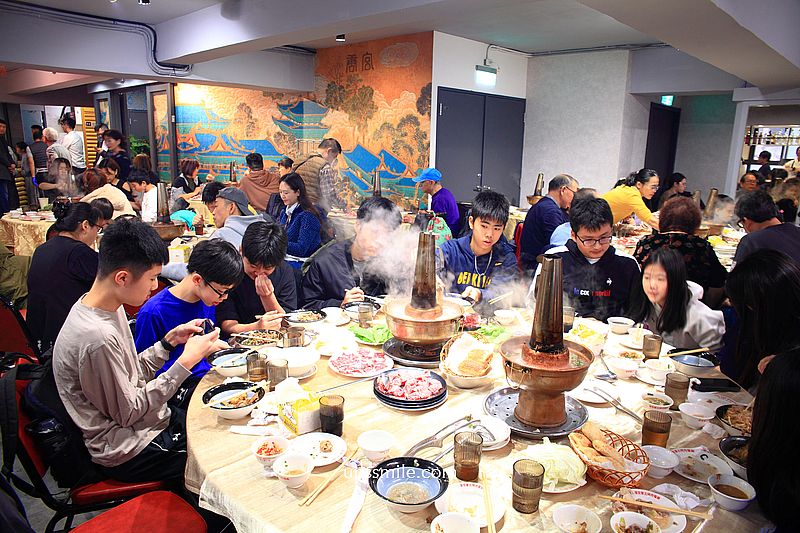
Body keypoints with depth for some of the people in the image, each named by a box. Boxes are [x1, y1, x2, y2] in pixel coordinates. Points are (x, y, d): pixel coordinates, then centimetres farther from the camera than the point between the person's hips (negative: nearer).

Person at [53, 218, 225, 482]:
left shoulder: (110, 308, -1)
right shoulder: (97, 337, -30)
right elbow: (128, 413, -21)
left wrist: (169, 340, -4)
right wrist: (186, 361, -20)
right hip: (127, 452, -8)